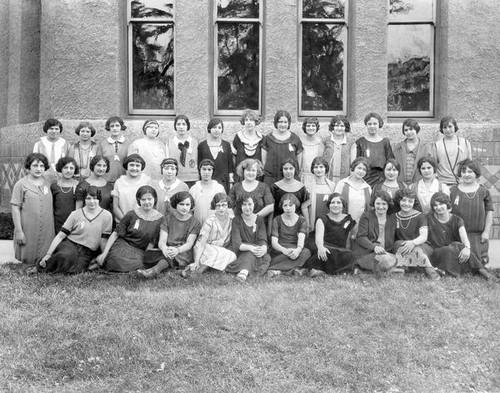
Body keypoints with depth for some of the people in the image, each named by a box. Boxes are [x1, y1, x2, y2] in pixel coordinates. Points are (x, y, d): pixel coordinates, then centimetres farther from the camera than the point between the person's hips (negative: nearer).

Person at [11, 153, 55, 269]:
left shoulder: (48, 183, 8)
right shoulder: (21, 184, -5)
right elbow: (15, 208, -7)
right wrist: (18, 231, -12)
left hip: (46, 228, 4)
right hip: (29, 228, -3)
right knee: (28, 256, 5)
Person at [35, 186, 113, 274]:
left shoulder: (106, 216, 0)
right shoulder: (75, 214, 4)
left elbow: (103, 241, 4)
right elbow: (60, 236, 2)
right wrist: (48, 254, -5)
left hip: (87, 253, 0)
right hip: (69, 244, 0)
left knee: (75, 270, -31)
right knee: (65, 256, -36)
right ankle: (42, 266, -10)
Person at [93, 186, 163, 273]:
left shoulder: (159, 219, -2)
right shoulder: (131, 215, -4)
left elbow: (152, 243, 3)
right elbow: (115, 234, -1)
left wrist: (145, 258, -5)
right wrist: (104, 253, -8)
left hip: (139, 251, 2)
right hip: (123, 244, -2)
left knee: (137, 265, -31)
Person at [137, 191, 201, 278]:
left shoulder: (195, 222, 8)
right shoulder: (168, 218, 11)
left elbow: (189, 244, -5)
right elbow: (161, 241, -1)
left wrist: (178, 250, -29)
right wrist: (164, 248, -28)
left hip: (184, 252, -4)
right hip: (167, 250, 4)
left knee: (174, 254, -38)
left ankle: (155, 269, -59)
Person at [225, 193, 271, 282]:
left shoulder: (260, 220, 10)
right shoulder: (236, 221, 1)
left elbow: (263, 240, -3)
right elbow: (236, 244, -12)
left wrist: (263, 249, -29)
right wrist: (251, 247, -32)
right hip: (241, 254, -2)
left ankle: (244, 271, -54)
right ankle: (245, 271, -58)